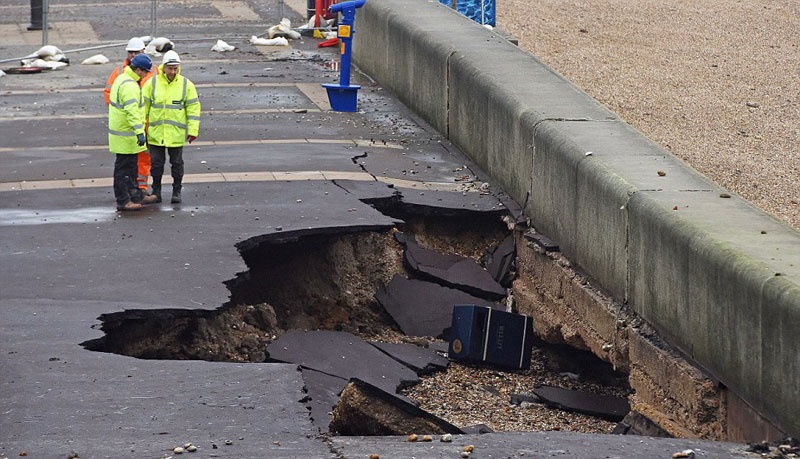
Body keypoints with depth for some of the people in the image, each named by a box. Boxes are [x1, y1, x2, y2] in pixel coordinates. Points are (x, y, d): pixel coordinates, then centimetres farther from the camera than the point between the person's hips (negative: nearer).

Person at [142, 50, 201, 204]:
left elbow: (193, 108, 0)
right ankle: (156, 191, 19)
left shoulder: (186, 85, -2)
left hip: (176, 134, -1)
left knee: (176, 163, 8)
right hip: (155, 133, 1)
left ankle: (177, 191, 19)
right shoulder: (152, 83, -1)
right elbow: (143, 107, 4)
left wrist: (193, 131, -6)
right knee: (157, 163, 8)